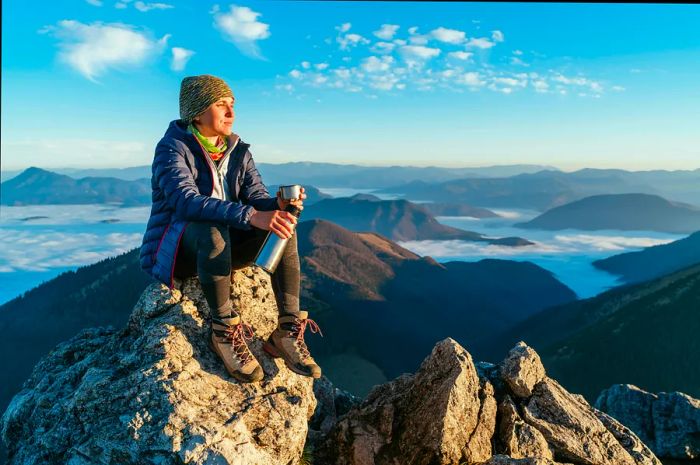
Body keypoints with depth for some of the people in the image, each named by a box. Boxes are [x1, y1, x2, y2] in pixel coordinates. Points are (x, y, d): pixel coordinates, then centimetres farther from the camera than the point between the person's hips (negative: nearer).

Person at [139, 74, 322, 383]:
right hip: (173, 251, -6)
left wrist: (278, 205, -30)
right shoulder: (172, 148, -14)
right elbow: (186, 201, -32)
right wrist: (250, 216, -45)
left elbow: (257, 198, -5)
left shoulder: (238, 151, 6)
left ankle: (288, 331, -24)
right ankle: (224, 331, -27)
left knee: (283, 222, -19)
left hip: (220, 249, 6)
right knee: (213, 229, -40)